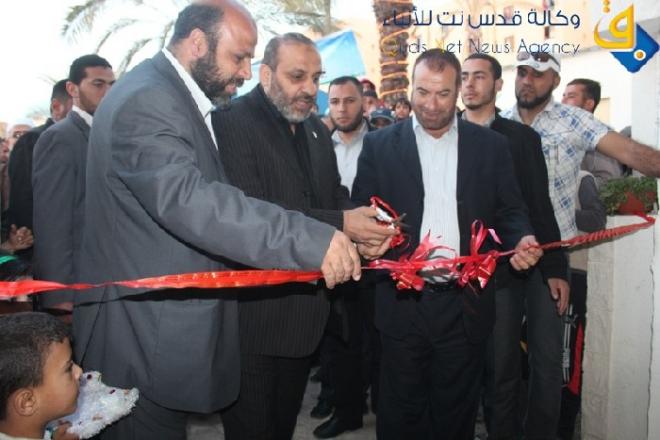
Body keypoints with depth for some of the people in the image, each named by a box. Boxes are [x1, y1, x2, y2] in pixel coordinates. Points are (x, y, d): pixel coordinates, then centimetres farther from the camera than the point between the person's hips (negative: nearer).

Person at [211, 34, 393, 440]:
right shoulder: (231, 122, -13)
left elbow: (335, 195, 15)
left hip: (305, 312, 7)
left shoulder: (317, 130, 13)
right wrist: (339, 224, -26)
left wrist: (362, 222, -9)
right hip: (255, 311, -7)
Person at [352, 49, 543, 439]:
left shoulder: (492, 146, 5)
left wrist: (521, 239, -13)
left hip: (466, 304, 1)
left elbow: (510, 211, 8)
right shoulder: (380, 144, 2)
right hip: (403, 302, 0)